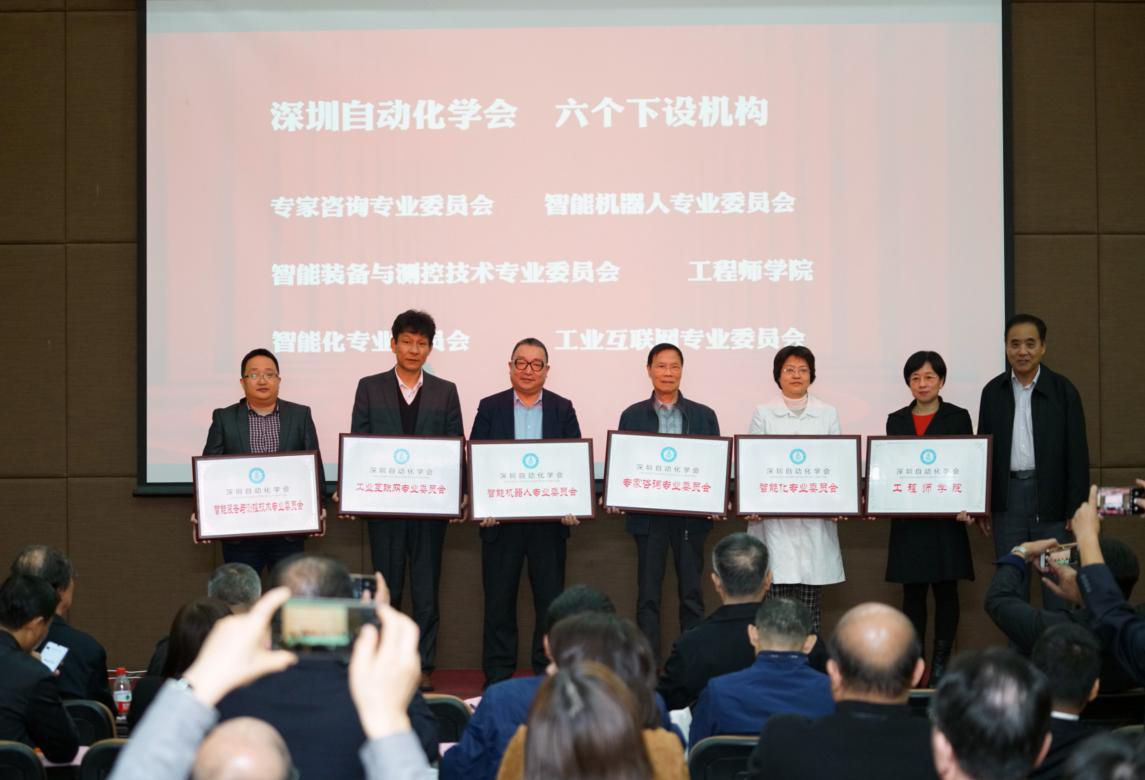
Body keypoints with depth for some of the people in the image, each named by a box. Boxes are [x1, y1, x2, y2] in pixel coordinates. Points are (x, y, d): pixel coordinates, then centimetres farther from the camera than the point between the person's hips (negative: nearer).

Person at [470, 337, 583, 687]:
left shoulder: (563, 409, 7)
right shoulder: (490, 408, 5)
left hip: (549, 518, 0)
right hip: (500, 518, 0)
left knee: (550, 599, 4)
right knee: (499, 599, 5)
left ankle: (548, 670, 13)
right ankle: (497, 674, 13)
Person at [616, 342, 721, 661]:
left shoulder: (704, 416, 7)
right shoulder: (633, 416, 6)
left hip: (691, 515, 0)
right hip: (648, 515, 0)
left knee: (691, 593, 4)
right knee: (648, 594, 3)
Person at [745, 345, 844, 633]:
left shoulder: (828, 414, 10)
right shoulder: (763, 414, 6)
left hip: (815, 516, 2)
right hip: (774, 515, -1)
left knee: (811, 601, 2)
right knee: (777, 595, -4)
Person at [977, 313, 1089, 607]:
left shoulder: (1063, 390, -2)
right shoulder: (993, 391, 7)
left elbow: (1077, 453, -3)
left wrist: (1077, 509, -9)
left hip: (1051, 494, -3)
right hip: (1007, 494, 3)